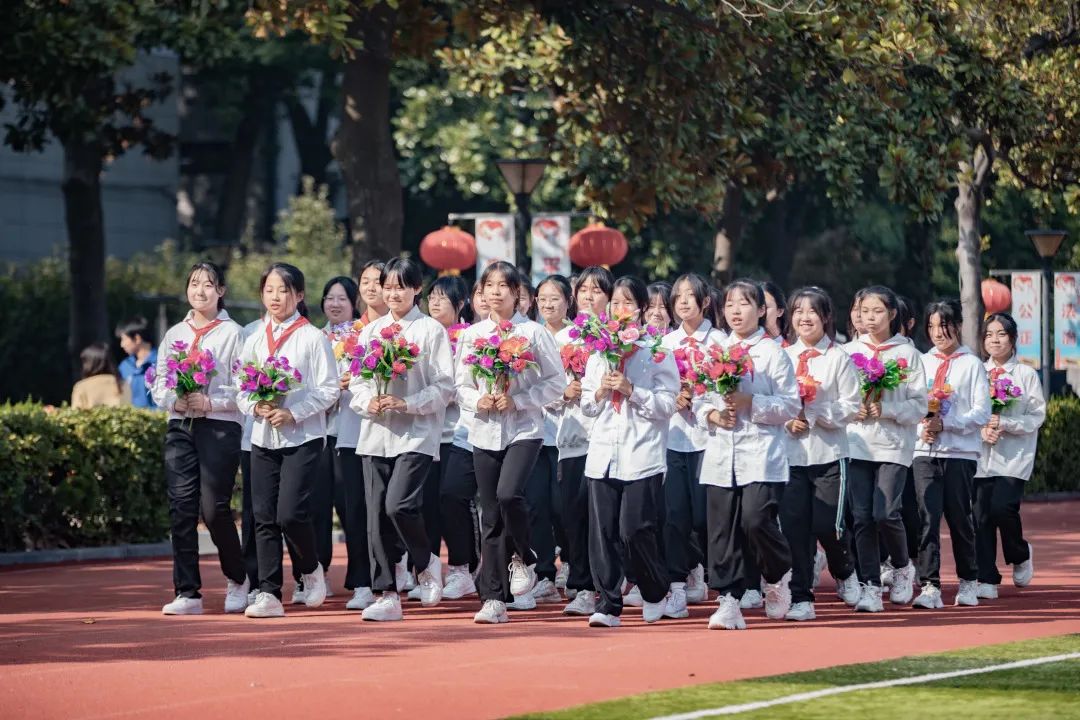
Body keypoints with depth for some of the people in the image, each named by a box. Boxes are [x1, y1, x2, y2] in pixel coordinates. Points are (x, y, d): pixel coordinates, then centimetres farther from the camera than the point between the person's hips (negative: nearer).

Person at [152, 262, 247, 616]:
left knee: (214, 508, -8)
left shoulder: (233, 334, 1)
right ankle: (187, 593, -2)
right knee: (181, 508, -3)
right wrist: (174, 400, -7)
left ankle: (238, 579, 16)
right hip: (180, 427, 4)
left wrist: (211, 402, -17)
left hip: (219, 426, -4)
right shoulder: (174, 334, 16)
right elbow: (158, 384, 13)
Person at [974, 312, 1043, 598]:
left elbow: (1037, 416, -1)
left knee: (1002, 507, -18)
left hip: (1015, 455, -3)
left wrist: (1005, 424, -15)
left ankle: (1020, 555, 11)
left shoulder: (1026, 375, 4)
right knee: (981, 515, -5)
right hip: (981, 455, 3)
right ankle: (986, 580, -1)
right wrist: (981, 430, -10)